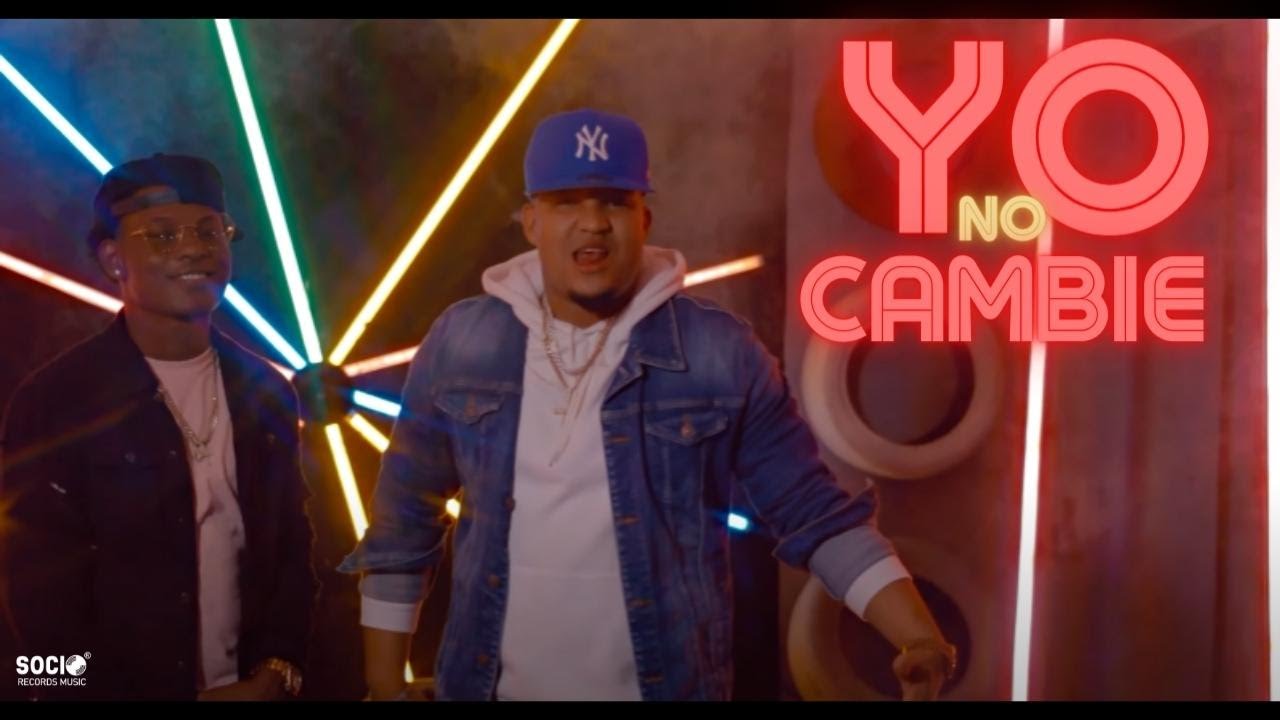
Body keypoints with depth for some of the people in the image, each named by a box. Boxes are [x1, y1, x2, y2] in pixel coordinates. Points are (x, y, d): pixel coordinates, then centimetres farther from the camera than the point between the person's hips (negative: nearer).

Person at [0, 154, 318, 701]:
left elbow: (291, 545, 7)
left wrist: (277, 670, -7)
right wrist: (185, 696, -15)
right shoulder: (53, 402, -12)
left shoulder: (265, 392, 3)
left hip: (253, 688, 4)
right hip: (121, 691, -4)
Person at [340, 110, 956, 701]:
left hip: (668, 686, -1)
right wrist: (386, 684, 6)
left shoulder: (722, 354, -7)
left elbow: (815, 514, -4)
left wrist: (921, 637, -16)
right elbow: (403, 523, 6)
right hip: (493, 686, 1)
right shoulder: (461, 342, -2)